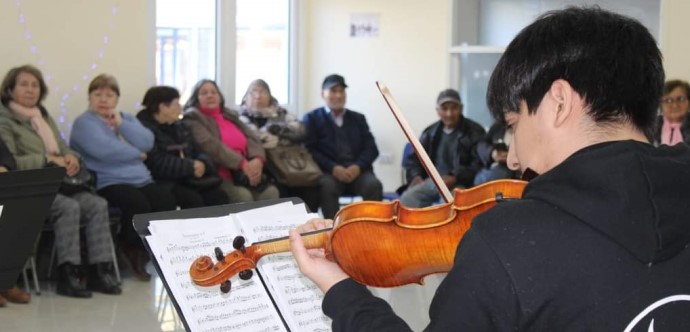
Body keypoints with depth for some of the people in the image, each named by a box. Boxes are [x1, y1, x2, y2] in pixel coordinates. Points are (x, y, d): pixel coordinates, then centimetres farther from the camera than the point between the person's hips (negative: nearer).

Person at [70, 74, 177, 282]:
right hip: (108, 184, -6)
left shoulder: (126, 118, 23)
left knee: (167, 200, -23)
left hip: (141, 180, 6)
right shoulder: (84, 122, 3)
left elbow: (147, 143, 5)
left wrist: (121, 123, -1)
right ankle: (133, 252, -8)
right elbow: (104, 149, -17)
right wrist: (137, 153, -4)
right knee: (138, 203, -34)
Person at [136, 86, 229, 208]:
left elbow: (197, 153, 17)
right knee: (193, 200, -32)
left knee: (219, 196, -18)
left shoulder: (180, 126, 19)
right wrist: (191, 166, -16)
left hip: (187, 180, 7)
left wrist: (202, 164, -9)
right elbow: (157, 164, -20)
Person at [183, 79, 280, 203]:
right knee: (243, 196, -32)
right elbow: (211, 146, -14)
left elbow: (253, 138, 11)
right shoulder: (193, 119, 1)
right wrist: (242, 163, -22)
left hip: (245, 173, 6)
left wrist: (258, 159, -12)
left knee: (271, 192, -19)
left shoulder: (231, 115, 22)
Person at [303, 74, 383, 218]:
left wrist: (358, 166, -10)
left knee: (374, 185, -29)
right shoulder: (312, 118, 13)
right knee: (327, 186, -36)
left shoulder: (358, 118, 23)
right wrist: (332, 168, -16)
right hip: (328, 171, -3)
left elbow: (371, 148, 12)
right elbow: (309, 149, -1)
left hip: (357, 170, 3)